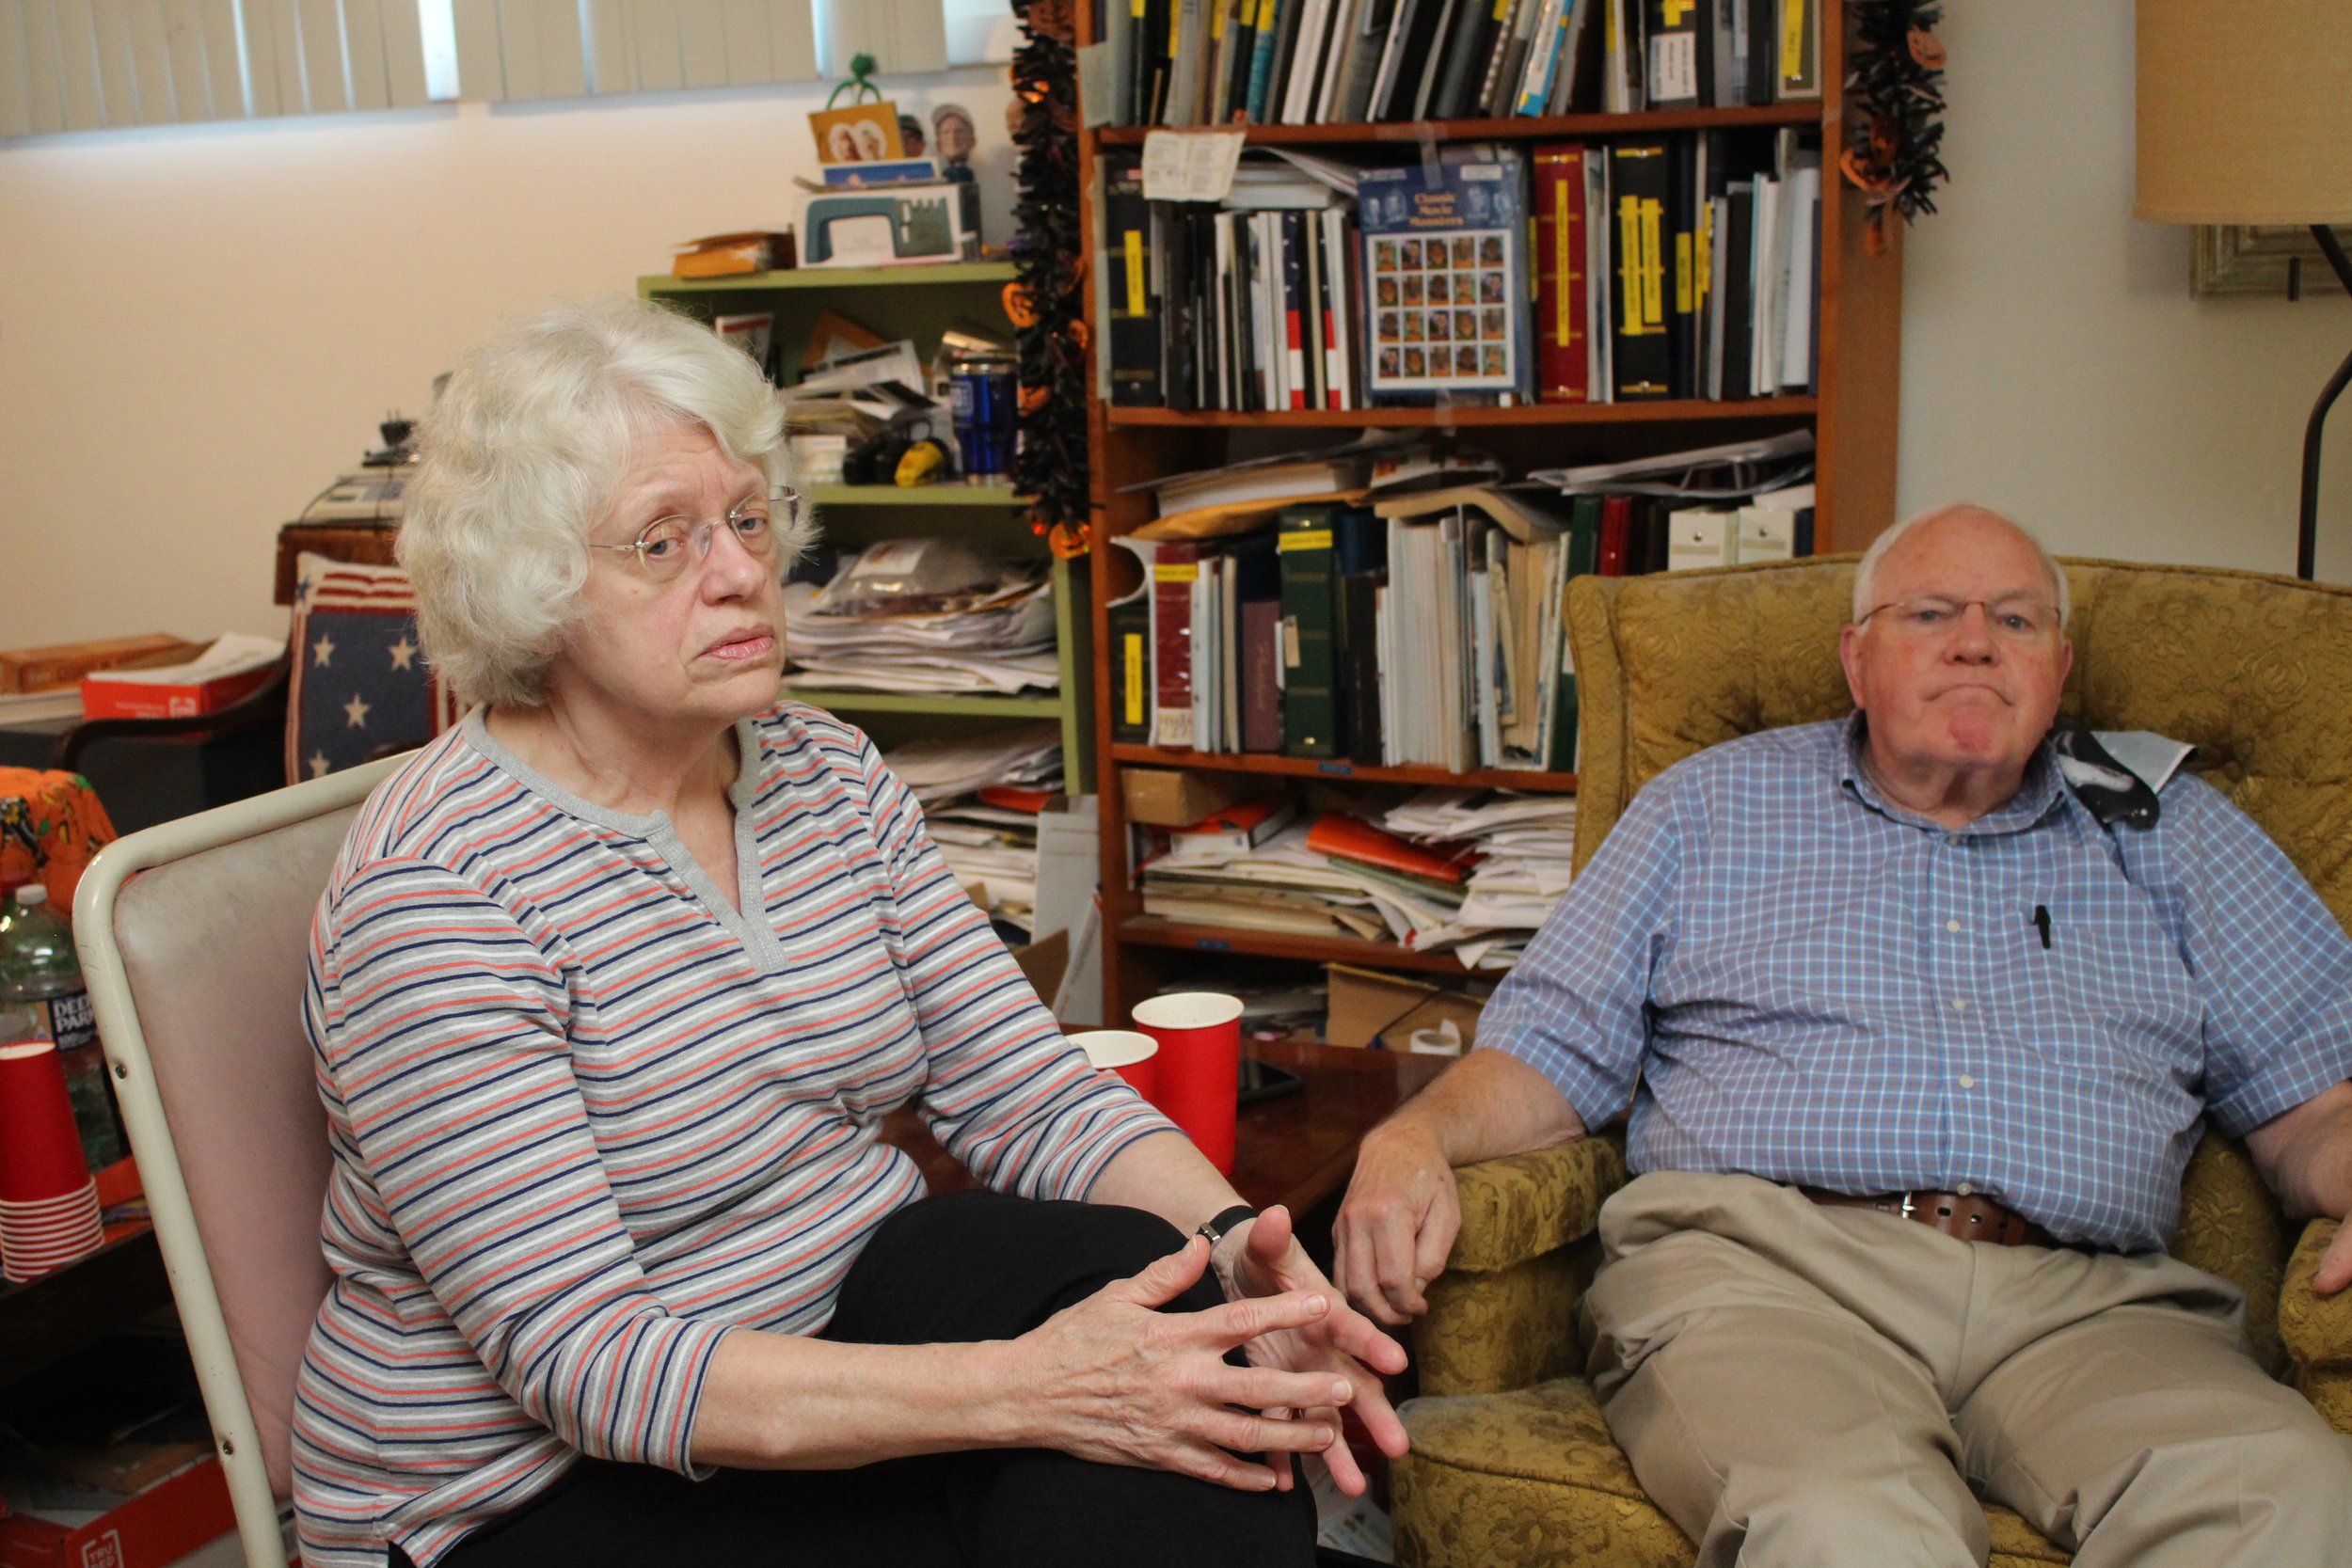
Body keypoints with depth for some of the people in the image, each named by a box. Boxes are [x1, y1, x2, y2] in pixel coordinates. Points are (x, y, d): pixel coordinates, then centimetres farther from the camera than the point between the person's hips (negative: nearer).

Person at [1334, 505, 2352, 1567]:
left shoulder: (2169, 832, 26)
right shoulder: (1713, 804, 21)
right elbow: (1552, 1049, 15)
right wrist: (1414, 1137, -7)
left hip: (2082, 1298, 3)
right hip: (1758, 1259, -2)